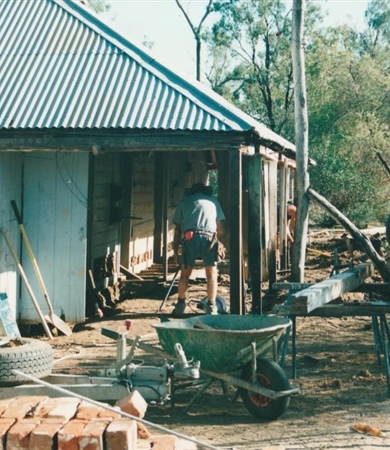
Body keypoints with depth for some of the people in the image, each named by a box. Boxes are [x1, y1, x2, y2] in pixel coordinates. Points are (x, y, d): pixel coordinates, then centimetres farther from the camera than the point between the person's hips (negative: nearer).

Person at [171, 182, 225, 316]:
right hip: (209, 236, 0)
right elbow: (219, 229, 20)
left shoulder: (184, 202, 22)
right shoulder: (213, 201, 23)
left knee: (185, 272, 9)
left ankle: (180, 305, 10)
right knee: (211, 272, 7)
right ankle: (211, 307, 5)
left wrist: (175, 248, 21)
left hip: (190, 236, 0)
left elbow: (178, 228, 16)